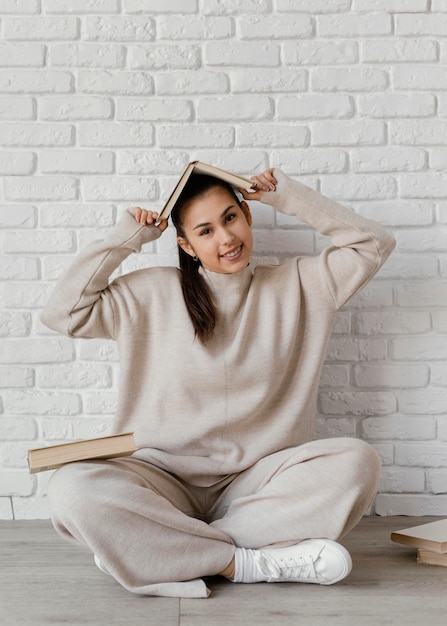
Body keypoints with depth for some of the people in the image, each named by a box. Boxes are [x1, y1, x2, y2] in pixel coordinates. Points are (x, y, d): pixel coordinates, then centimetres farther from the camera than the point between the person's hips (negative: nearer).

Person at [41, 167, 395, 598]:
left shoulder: (296, 286, 11)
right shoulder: (152, 293, 8)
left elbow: (373, 244, 11)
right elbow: (63, 312, 4)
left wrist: (289, 197, 8)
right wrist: (126, 238, 5)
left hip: (256, 481, 1)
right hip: (163, 478, -1)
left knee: (357, 461, -28)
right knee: (72, 490, -32)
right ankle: (250, 563, -26)